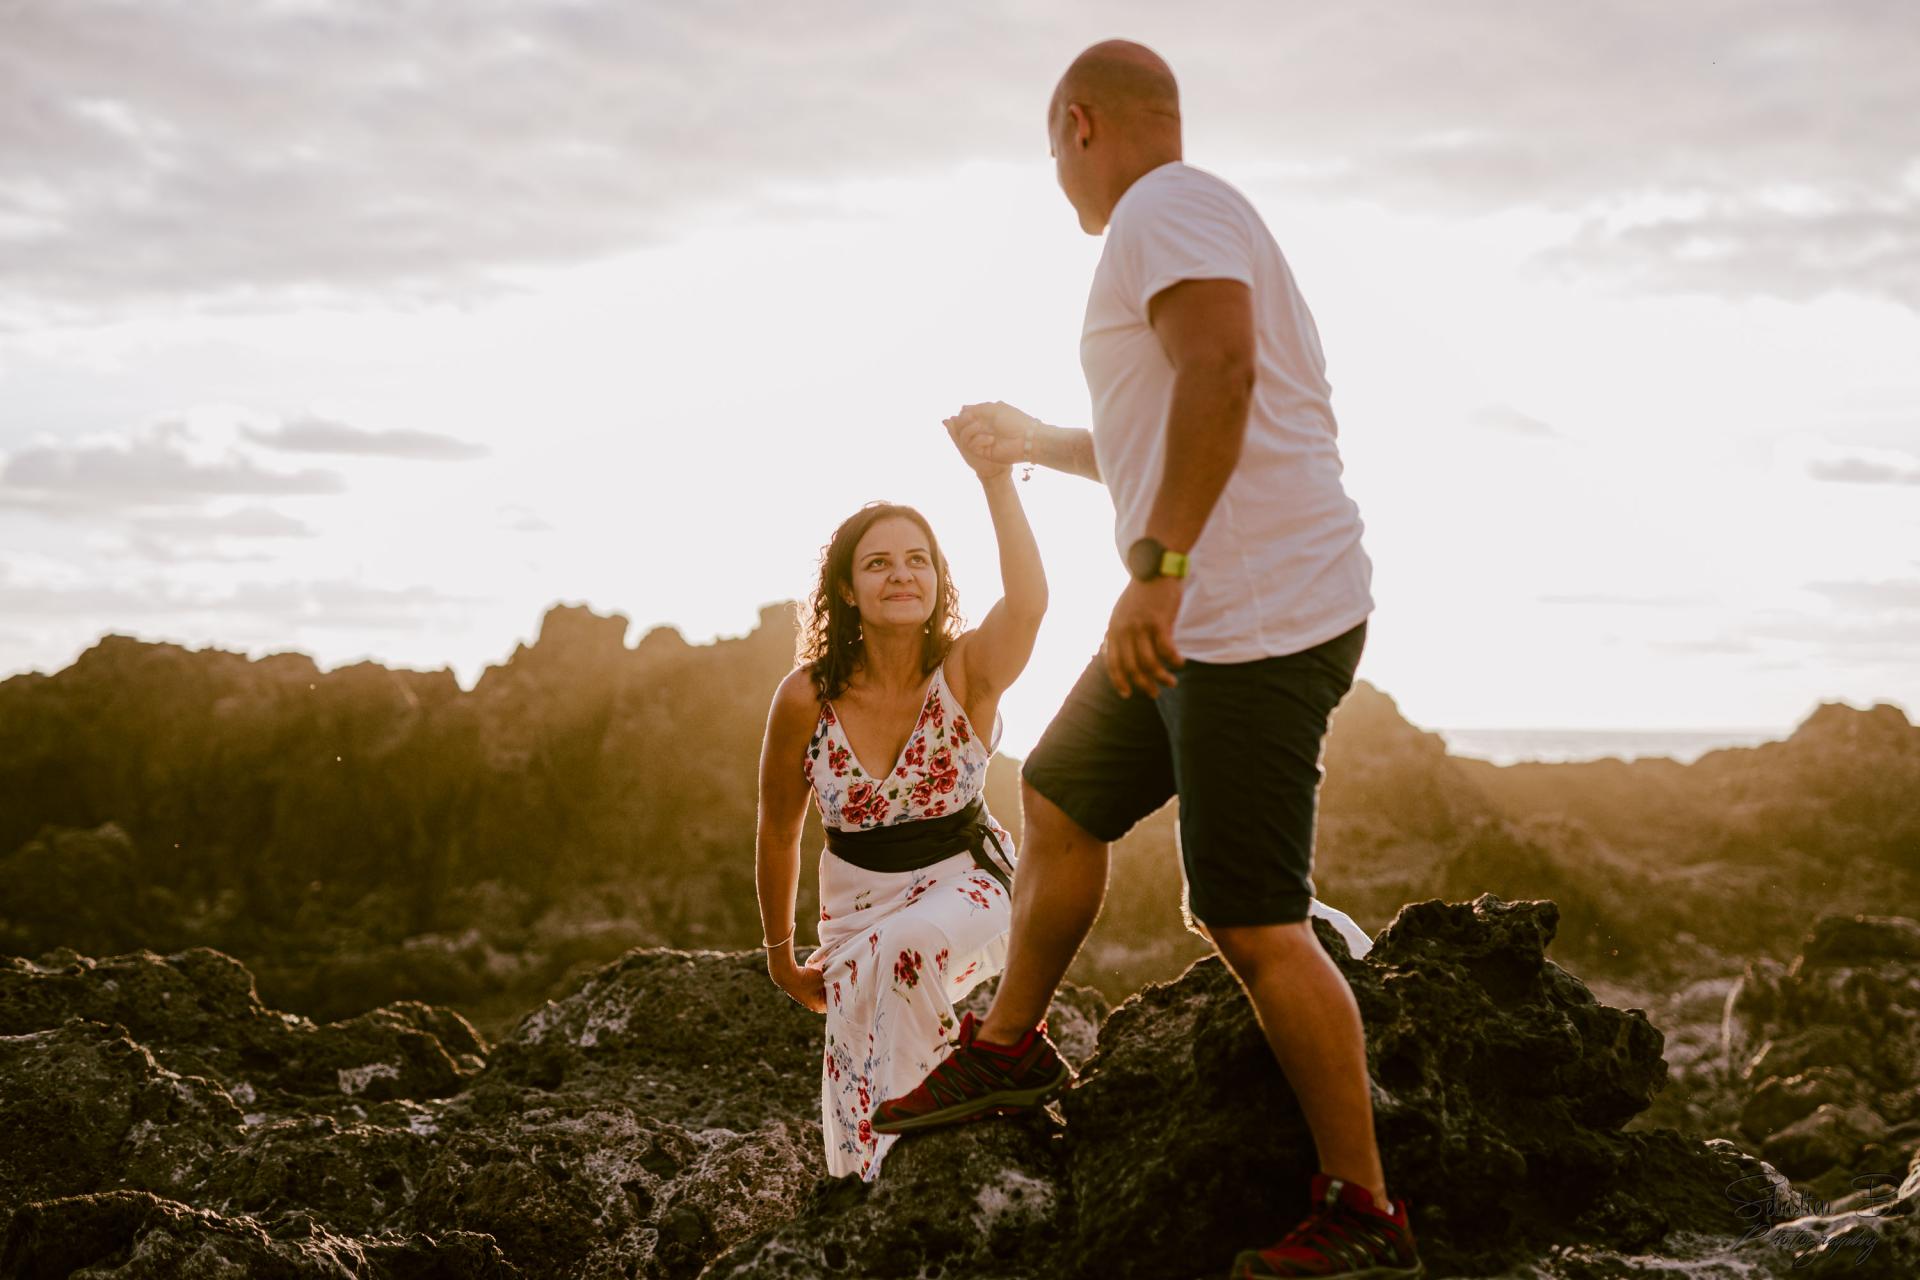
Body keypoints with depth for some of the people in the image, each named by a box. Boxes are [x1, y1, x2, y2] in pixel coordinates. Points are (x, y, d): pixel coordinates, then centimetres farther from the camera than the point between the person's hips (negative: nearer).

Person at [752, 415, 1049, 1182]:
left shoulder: (967, 672, -19)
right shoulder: (806, 696, -16)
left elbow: (1028, 602, -44)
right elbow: (778, 832, -1)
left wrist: (997, 479, -54)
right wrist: (780, 957, 7)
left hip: (966, 886, -1)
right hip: (858, 898, 2)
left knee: (902, 948, -36)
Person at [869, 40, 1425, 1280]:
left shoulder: (1165, 209, -9)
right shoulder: (1186, 219, 24)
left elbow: (1220, 368, -30)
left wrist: (1157, 568, -34)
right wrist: (1035, 441, 49)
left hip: (1259, 619, -11)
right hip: (1209, 618, 11)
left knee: (1256, 926, -9)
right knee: (1061, 799, 22)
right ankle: (1009, 1044, 38)